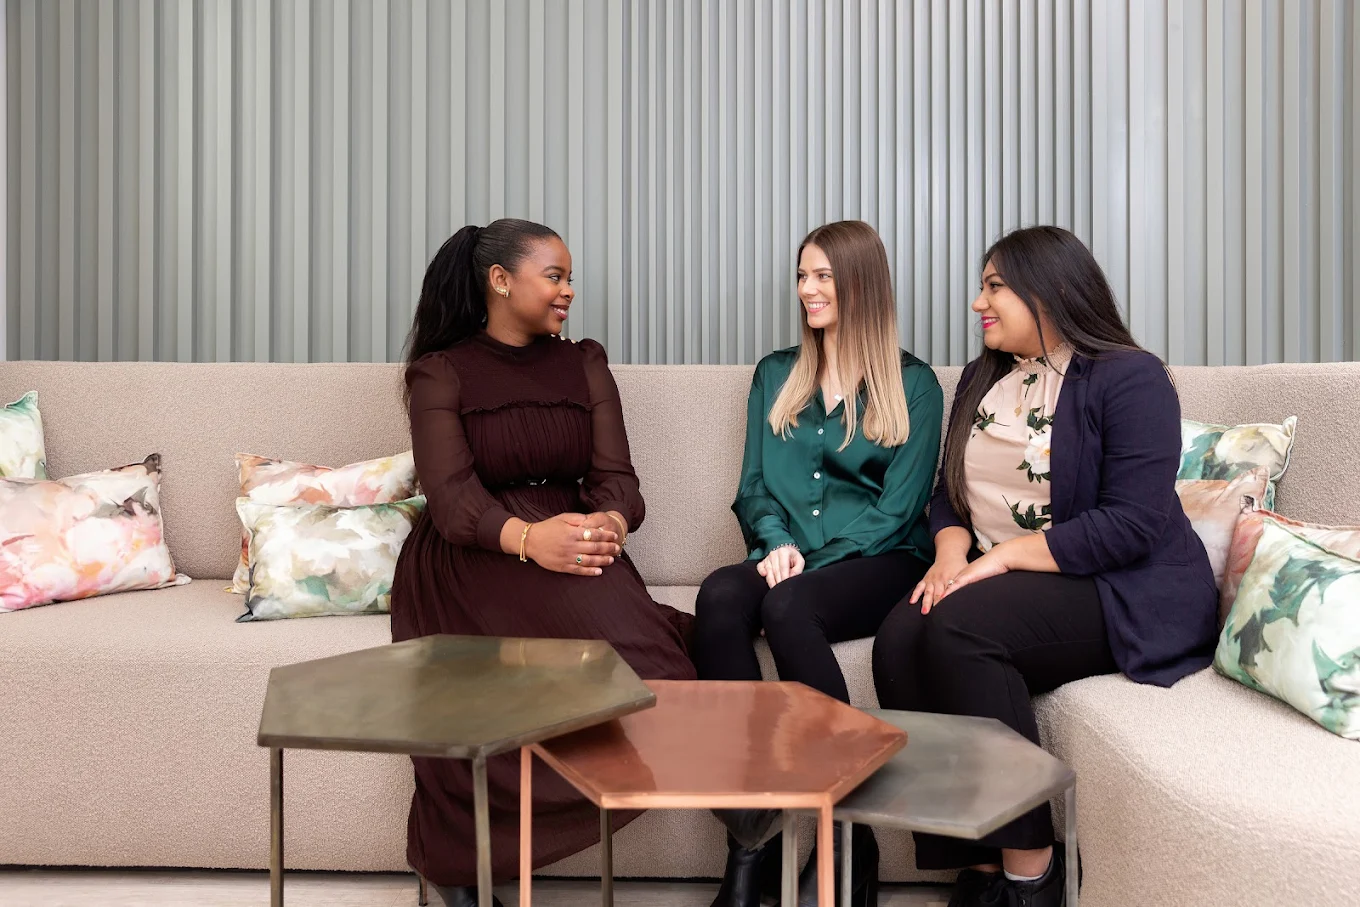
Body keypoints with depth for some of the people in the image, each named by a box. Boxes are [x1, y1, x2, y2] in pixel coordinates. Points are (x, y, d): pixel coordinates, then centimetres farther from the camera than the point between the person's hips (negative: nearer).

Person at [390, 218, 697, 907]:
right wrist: (526, 537, -30)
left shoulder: (584, 364, 17)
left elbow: (614, 476, 5)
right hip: (473, 559, -3)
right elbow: (451, 496, -9)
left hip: (575, 550, 4)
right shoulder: (441, 372, 6)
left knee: (617, 618, -33)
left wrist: (609, 523, -20)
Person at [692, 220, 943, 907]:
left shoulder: (913, 385, 6)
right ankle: (749, 837, -33)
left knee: (787, 604, -36)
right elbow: (755, 483, 14)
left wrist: (811, 558, -15)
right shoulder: (776, 375, 20)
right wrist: (775, 541, -8)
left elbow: (899, 506, -2)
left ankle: (847, 842, -27)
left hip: (880, 562, -3)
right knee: (719, 595, -32)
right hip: (790, 559, 4)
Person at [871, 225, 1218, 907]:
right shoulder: (985, 378, 17)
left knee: (960, 627, -31)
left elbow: (1131, 524, -17)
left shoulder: (1129, 378, -7)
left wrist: (1001, 557, -20)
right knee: (898, 638, -23)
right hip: (1005, 585, 7)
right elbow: (950, 492, 15)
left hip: (1123, 595, -6)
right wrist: (951, 554, -7)